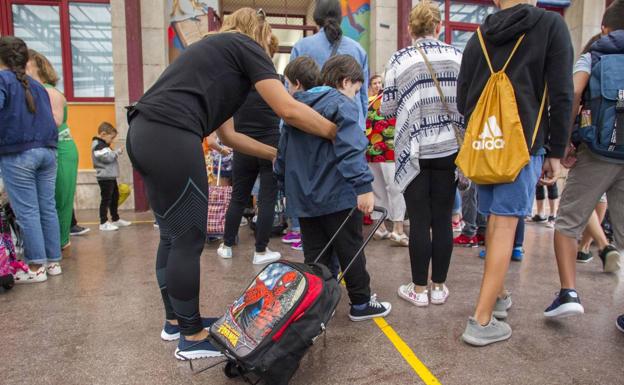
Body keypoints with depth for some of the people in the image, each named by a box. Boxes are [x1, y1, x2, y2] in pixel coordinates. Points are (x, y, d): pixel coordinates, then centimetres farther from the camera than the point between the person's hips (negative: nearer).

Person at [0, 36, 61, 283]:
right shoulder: (36, 85, 17)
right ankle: (53, 261, 14)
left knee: (27, 211, -1)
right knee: (48, 207, 8)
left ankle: (36, 267, 3)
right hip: (47, 151, 6)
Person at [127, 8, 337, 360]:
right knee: (189, 240, 0)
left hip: (144, 134, 10)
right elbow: (287, 109, -6)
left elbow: (228, 134, 25)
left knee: (173, 235, 17)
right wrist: (337, 134, 5)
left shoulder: (217, 51, 30)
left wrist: (275, 154, 26)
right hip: (171, 139, -10)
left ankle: (175, 320, 32)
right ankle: (192, 337, 15)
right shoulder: (247, 46, 6)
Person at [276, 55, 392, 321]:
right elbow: (350, 148, -23)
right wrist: (363, 186, -26)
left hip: (303, 196, 7)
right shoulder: (340, 104, -9)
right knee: (351, 251, 7)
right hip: (337, 194, -6)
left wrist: (285, 180, 27)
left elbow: (284, 150, 19)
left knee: (315, 255, 14)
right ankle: (361, 304, 20)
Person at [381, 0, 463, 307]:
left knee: (419, 221, 4)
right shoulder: (457, 56, 2)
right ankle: (439, 286, 19)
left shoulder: (399, 60, -2)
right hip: (448, 147, 2)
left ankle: (419, 289, 13)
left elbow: (387, 108, 1)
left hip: (414, 149, -2)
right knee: (443, 219, 9)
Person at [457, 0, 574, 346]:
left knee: (494, 222, 17)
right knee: (505, 226, -6)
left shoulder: (477, 38, 10)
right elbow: (561, 95, -5)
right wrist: (556, 152, 0)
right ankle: (481, 321, -6)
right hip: (524, 143, -4)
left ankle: (497, 294, 31)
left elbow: (462, 101, 11)